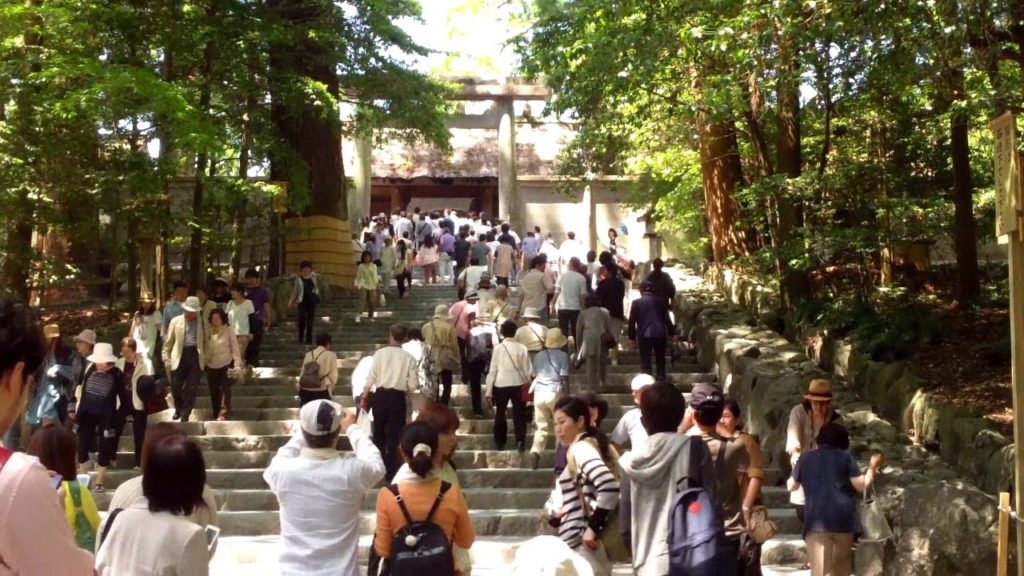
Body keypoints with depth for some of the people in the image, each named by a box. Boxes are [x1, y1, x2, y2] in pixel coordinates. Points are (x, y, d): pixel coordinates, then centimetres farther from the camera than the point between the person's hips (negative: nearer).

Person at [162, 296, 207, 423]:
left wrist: (206, 357, 1)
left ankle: (185, 415, 9)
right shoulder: (176, 321, 5)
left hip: (196, 356, 0)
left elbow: (205, 341, 9)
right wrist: (166, 357, 3)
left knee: (191, 388, -2)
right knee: (175, 386, 3)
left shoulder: (202, 322, 7)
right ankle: (178, 409, 30)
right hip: (179, 356, 0)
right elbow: (168, 341, 7)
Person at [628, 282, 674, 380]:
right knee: (660, 360, 13)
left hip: (644, 335, -2)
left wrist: (632, 337, 8)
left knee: (645, 361, 2)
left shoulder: (636, 303, 2)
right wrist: (672, 332, 12)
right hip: (660, 334, 2)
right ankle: (661, 379, 15)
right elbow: (667, 319, 5)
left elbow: (632, 321, 2)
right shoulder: (660, 301, 5)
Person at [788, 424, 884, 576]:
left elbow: (791, 486, 22)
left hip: (817, 520, -1)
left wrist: (795, 470, 42)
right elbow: (862, 485, 1)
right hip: (844, 519, 1)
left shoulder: (806, 458, 12)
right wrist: (872, 468, 16)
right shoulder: (845, 457, 8)